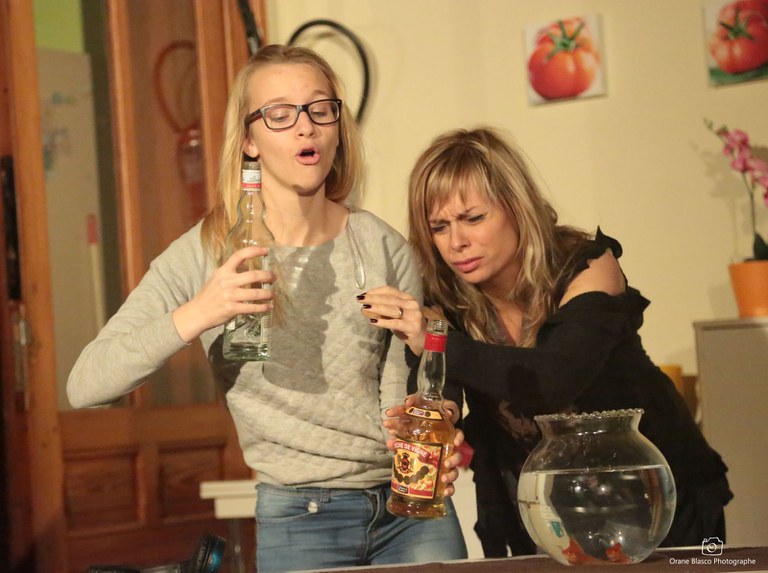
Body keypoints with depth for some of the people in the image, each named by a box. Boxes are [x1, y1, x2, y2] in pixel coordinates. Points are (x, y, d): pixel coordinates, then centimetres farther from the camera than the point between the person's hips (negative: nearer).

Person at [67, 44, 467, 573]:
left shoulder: (384, 248, 1)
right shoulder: (206, 255, -6)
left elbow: (400, 394, 2)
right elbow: (85, 386, -14)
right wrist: (195, 315, -28)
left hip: (411, 507, 3)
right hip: (299, 522, -2)